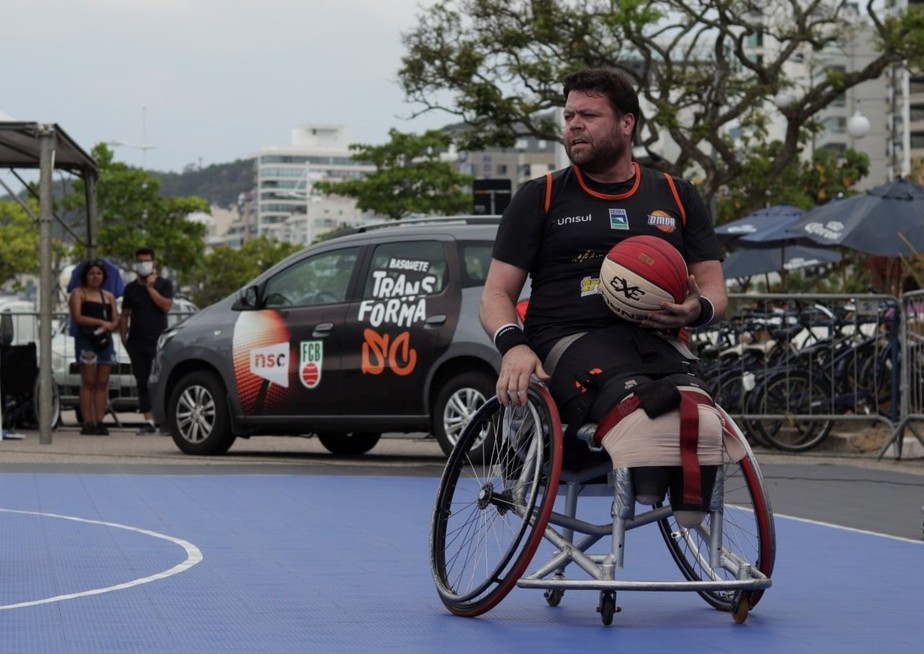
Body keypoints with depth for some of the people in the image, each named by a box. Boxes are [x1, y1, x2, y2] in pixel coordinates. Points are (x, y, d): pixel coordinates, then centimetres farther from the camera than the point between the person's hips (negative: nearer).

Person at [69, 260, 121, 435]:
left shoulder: (108, 296, 21)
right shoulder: (79, 293, 5)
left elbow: (116, 321, 14)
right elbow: (77, 317, -8)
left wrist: (107, 327, -9)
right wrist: (101, 322, -14)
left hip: (105, 340, 5)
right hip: (86, 340, -5)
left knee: (102, 383, -1)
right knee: (88, 382, -9)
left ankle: (99, 422, -1)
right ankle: (87, 423, -11)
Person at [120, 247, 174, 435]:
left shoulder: (164, 284, 5)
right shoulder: (131, 288, 13)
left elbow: (166, 305, -11)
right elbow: (125, 314, 14)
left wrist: (151, 287, -10)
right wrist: (124, 337, 5)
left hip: (158, 341, -3)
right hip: (137, 342, 3)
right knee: (142, 382, 1)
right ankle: (149, 421, 2)